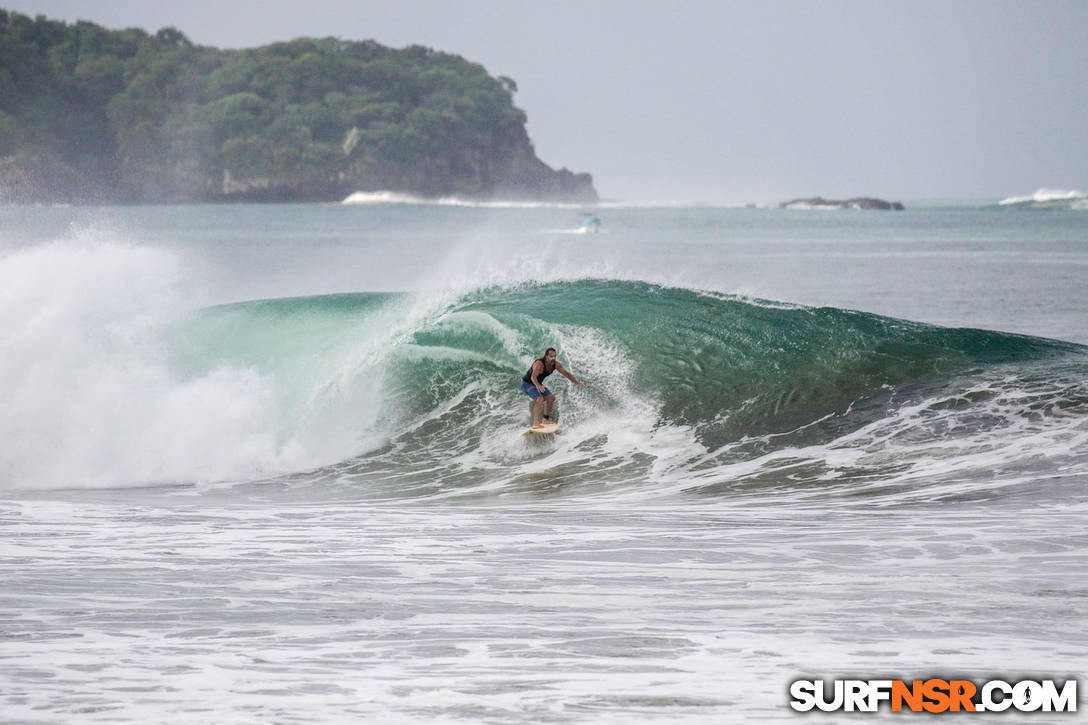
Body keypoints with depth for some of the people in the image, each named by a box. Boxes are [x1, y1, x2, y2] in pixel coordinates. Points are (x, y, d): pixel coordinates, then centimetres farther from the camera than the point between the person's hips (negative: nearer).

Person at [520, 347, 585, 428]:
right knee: (540, 398, -28)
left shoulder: (556, 364, -11)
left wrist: (577, 383, -5)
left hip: (537, 384, 8)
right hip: (527, 383, -8)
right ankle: (536, 422, -30)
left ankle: (546, 419, 22)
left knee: (551, 397, 6)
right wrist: (538, 386, -68)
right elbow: (533, 377, -49)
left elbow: (566, 374, 0)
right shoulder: (539, 364, -34)